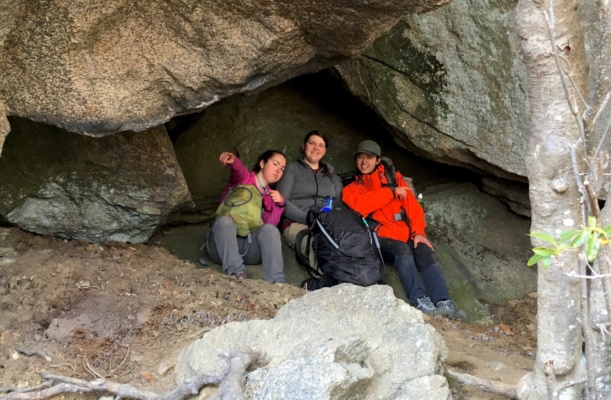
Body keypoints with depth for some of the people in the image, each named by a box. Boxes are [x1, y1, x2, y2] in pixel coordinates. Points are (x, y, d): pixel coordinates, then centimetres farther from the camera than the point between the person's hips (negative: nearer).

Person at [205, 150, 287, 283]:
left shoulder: (270, 195, 21)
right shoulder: (244, 178, 11)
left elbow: (270, 224, 3)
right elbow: (238, 169, -17)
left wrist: (279, 204, -15)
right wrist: (232, 160, -40)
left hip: (250, 247, 2)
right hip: (222, 245, -2)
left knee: (270, 229, -26)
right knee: (224, 220, -33)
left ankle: (276, 281, -44)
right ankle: (235, 271, -48)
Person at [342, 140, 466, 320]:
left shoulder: (394, 178, 22)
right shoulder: (352, 188, 17)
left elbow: (412, 205, 9)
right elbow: (360, 204, -7)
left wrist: (418, 232, -7)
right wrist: (391, 192, -7)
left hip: (405, 235, 3)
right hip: (380, 238, -2)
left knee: (426, 252, -26)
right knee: (402, 250, -33)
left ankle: (444, 303, -38)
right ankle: (420, 301, -44)